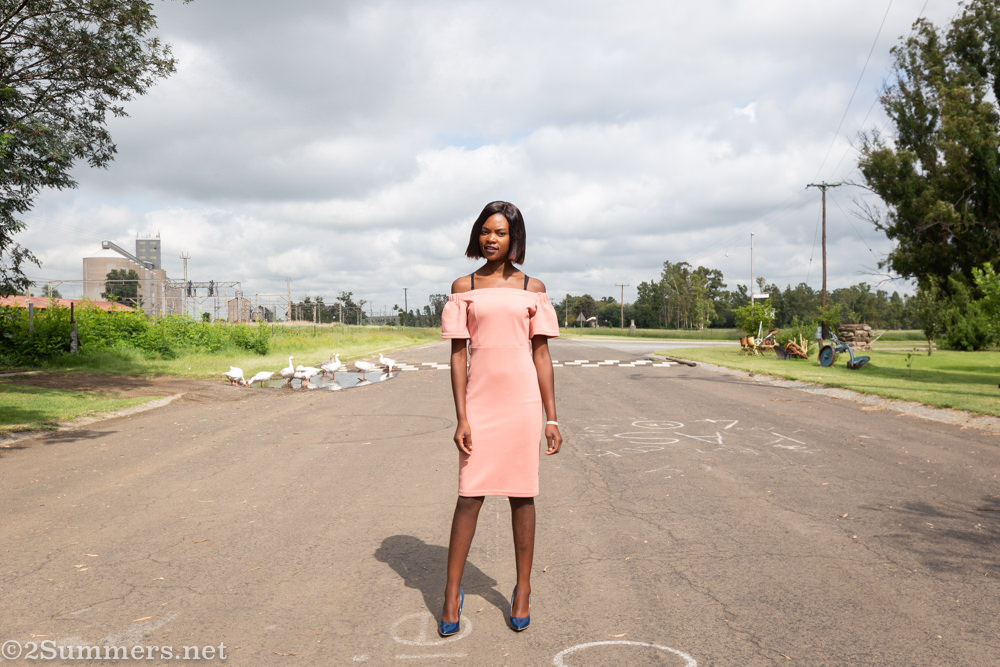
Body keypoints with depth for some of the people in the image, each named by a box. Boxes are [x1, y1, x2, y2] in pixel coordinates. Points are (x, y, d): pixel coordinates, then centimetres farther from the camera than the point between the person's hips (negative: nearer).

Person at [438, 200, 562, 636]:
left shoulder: (531, 288, 6)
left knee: (521, 494, 7)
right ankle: (452, 593, 14)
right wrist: (461, 417, -6)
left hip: (522, 399, 0)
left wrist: (552, 418, 2)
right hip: (480, 400, 0)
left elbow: (541, 354, 6)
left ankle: (522, 591, 21)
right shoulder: (464, 288, 5)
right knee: (470, 496, 1)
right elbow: (458, 354, 2)